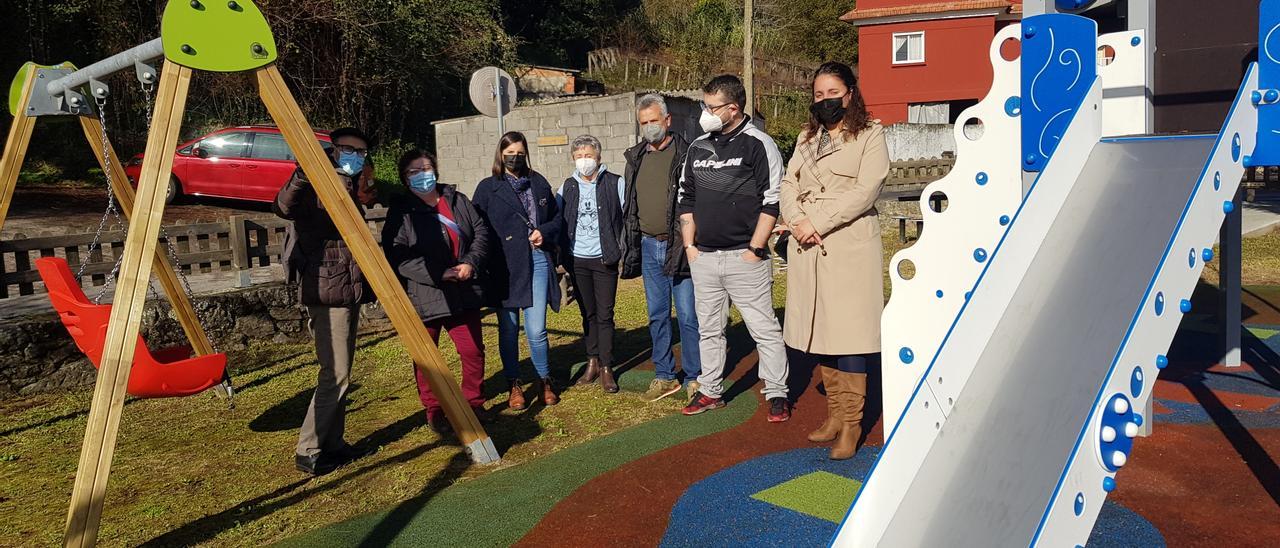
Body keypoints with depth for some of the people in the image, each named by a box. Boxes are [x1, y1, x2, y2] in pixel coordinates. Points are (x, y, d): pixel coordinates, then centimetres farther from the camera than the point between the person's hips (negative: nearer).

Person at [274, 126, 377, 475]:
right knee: (335, 374, -8)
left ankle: (332, 444, 24)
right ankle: (308, 452, 2)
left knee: (339, 374, 14)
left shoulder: (349, 191, 15)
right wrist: (302, 176, -46)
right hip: (327, 292, -9)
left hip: (348, 292, 9)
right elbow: (283, 208, -32)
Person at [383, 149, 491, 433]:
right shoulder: (401, 212, -6)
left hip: (463, 294, 4)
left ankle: (473, 403, 28)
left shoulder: (457, 200, 8)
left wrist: (471, 263, -6)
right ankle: (433, 412, 25)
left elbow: (481, 231, 11)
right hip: (424, 297, -3)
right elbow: (397, 257, -15)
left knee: (474, 351, 8)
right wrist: (440, 275, -20)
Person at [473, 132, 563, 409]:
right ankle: (514, 384, 22)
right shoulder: (488, 188, 3)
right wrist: (484, 265, -11)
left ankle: (544, 380, 19)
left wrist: (544, 232, -1)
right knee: (508, 329, 8)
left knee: (536, 329, -2)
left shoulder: (538, 182, 12)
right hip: (504, 266, -1)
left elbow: (557, 217, 18)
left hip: (537, 262, 1)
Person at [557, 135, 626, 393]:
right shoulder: (568, 187, 7)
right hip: (578, 260, 3)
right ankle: (592, 362, 22)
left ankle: (606, 368, 7)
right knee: (588, 314, 12)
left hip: (604, 259, -3)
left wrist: (624, 251, -8)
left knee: (605, 315, 0)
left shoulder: (615, 184, -4)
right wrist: (561, 257, 4)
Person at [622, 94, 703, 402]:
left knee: (687, 315, -1)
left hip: (678, 246, -5)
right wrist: (632, 246, 13)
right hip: (649, 246, 5)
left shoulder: (685, 153, -6)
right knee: (657, 315, 11)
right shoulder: (636, 157, 11)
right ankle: (664, 376, 22)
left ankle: (694, 377, 12)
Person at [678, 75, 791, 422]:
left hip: (745, 257, -6)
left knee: (764, 328, 0)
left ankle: (777, 394, 12)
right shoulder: (698, 147, 11)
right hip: (703, 258, 6)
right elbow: (686, 199, 17)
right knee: (709, 329, 13)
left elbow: (771, 201, -8)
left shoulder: (758, 144, -6)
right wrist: (690, 246, 9)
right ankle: (710, 391, 26)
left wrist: (754, 249, -12)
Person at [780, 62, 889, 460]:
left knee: (849, 333, -5)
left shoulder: (870, 135, 3)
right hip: (807, 248, 5)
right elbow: (788, 183, 11)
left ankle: (851, 424, 4)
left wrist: (818, 223, -13)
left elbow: (866, 190, -9)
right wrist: (797, 221, -8)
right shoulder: (807, 138, 20)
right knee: (820, 331, 6)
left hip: (850, 246, -5)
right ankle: (834, 414, 17)